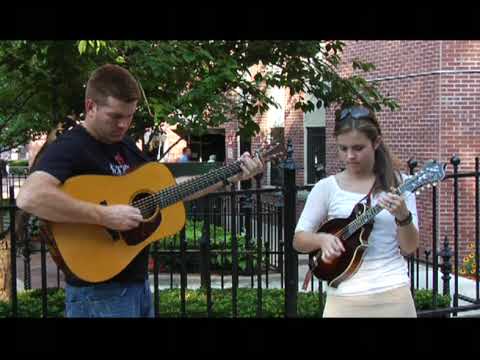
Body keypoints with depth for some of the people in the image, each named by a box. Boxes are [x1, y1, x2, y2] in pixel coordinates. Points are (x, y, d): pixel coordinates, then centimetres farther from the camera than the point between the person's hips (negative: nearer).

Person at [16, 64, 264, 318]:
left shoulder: (124, 145, 10)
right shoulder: (70, 147, -16)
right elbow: (29, 197, -33)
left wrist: (232, 176, 11)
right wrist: (104, 216, -32)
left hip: (137, 282, 8)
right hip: (98, 292, -8)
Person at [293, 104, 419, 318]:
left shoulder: (397, 183, 0)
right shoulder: (327, 187, -1)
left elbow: (409, 248, -1)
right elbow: (299, 240, 2)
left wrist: (403, 217, -19)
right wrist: (321, 239, -18)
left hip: (393, 294, 0)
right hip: (345, 298, 0)